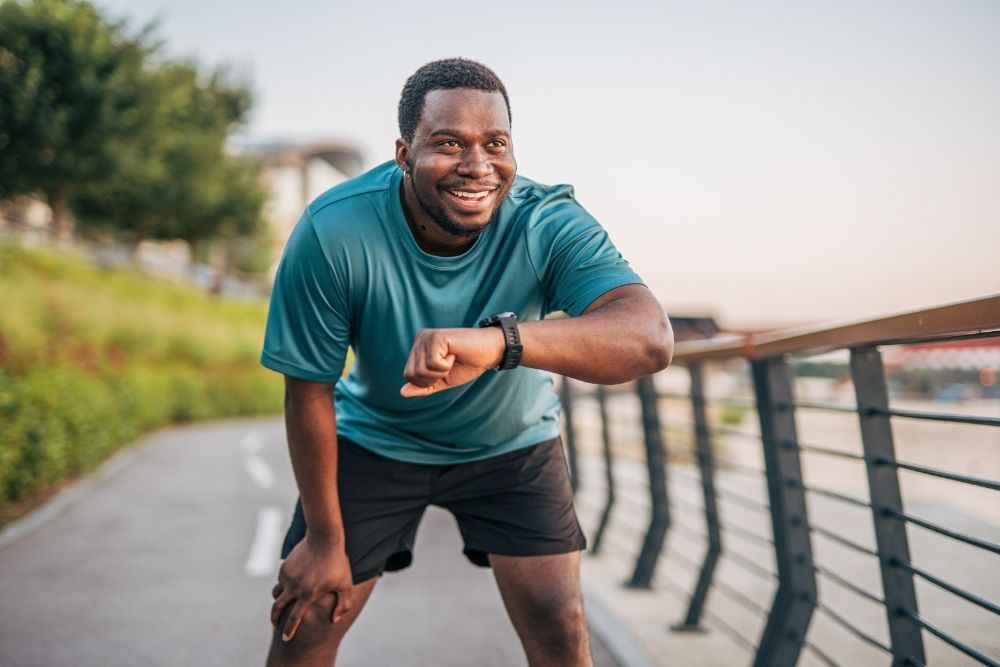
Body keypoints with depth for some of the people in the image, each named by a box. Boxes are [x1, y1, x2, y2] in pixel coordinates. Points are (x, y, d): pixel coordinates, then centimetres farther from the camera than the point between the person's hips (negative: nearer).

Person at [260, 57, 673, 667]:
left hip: (512, 441, 1)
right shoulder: (333, 232, -30)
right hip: (375, 440, 0)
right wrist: (325, 539, -11)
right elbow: (309, 390, -18)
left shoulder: (549, 223, -29)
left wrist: (500, 340, -63)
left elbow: (651, 337, -46)